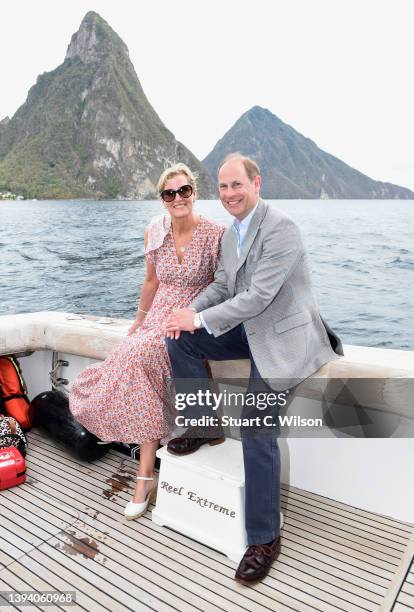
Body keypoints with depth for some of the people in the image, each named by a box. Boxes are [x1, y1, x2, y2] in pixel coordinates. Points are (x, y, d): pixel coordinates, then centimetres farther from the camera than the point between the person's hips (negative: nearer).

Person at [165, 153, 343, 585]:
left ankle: (264, 538, 2)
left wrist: (200, 319, -20)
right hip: (248, 330, 9)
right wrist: (191, 312, -7)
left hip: (281, 336, -8)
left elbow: (259, 296, -25)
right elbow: (221, 285, 13)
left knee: (257, 429, -16)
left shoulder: (280, 228, -19)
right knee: (180, 339, -1)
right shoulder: (230, 234, 10)